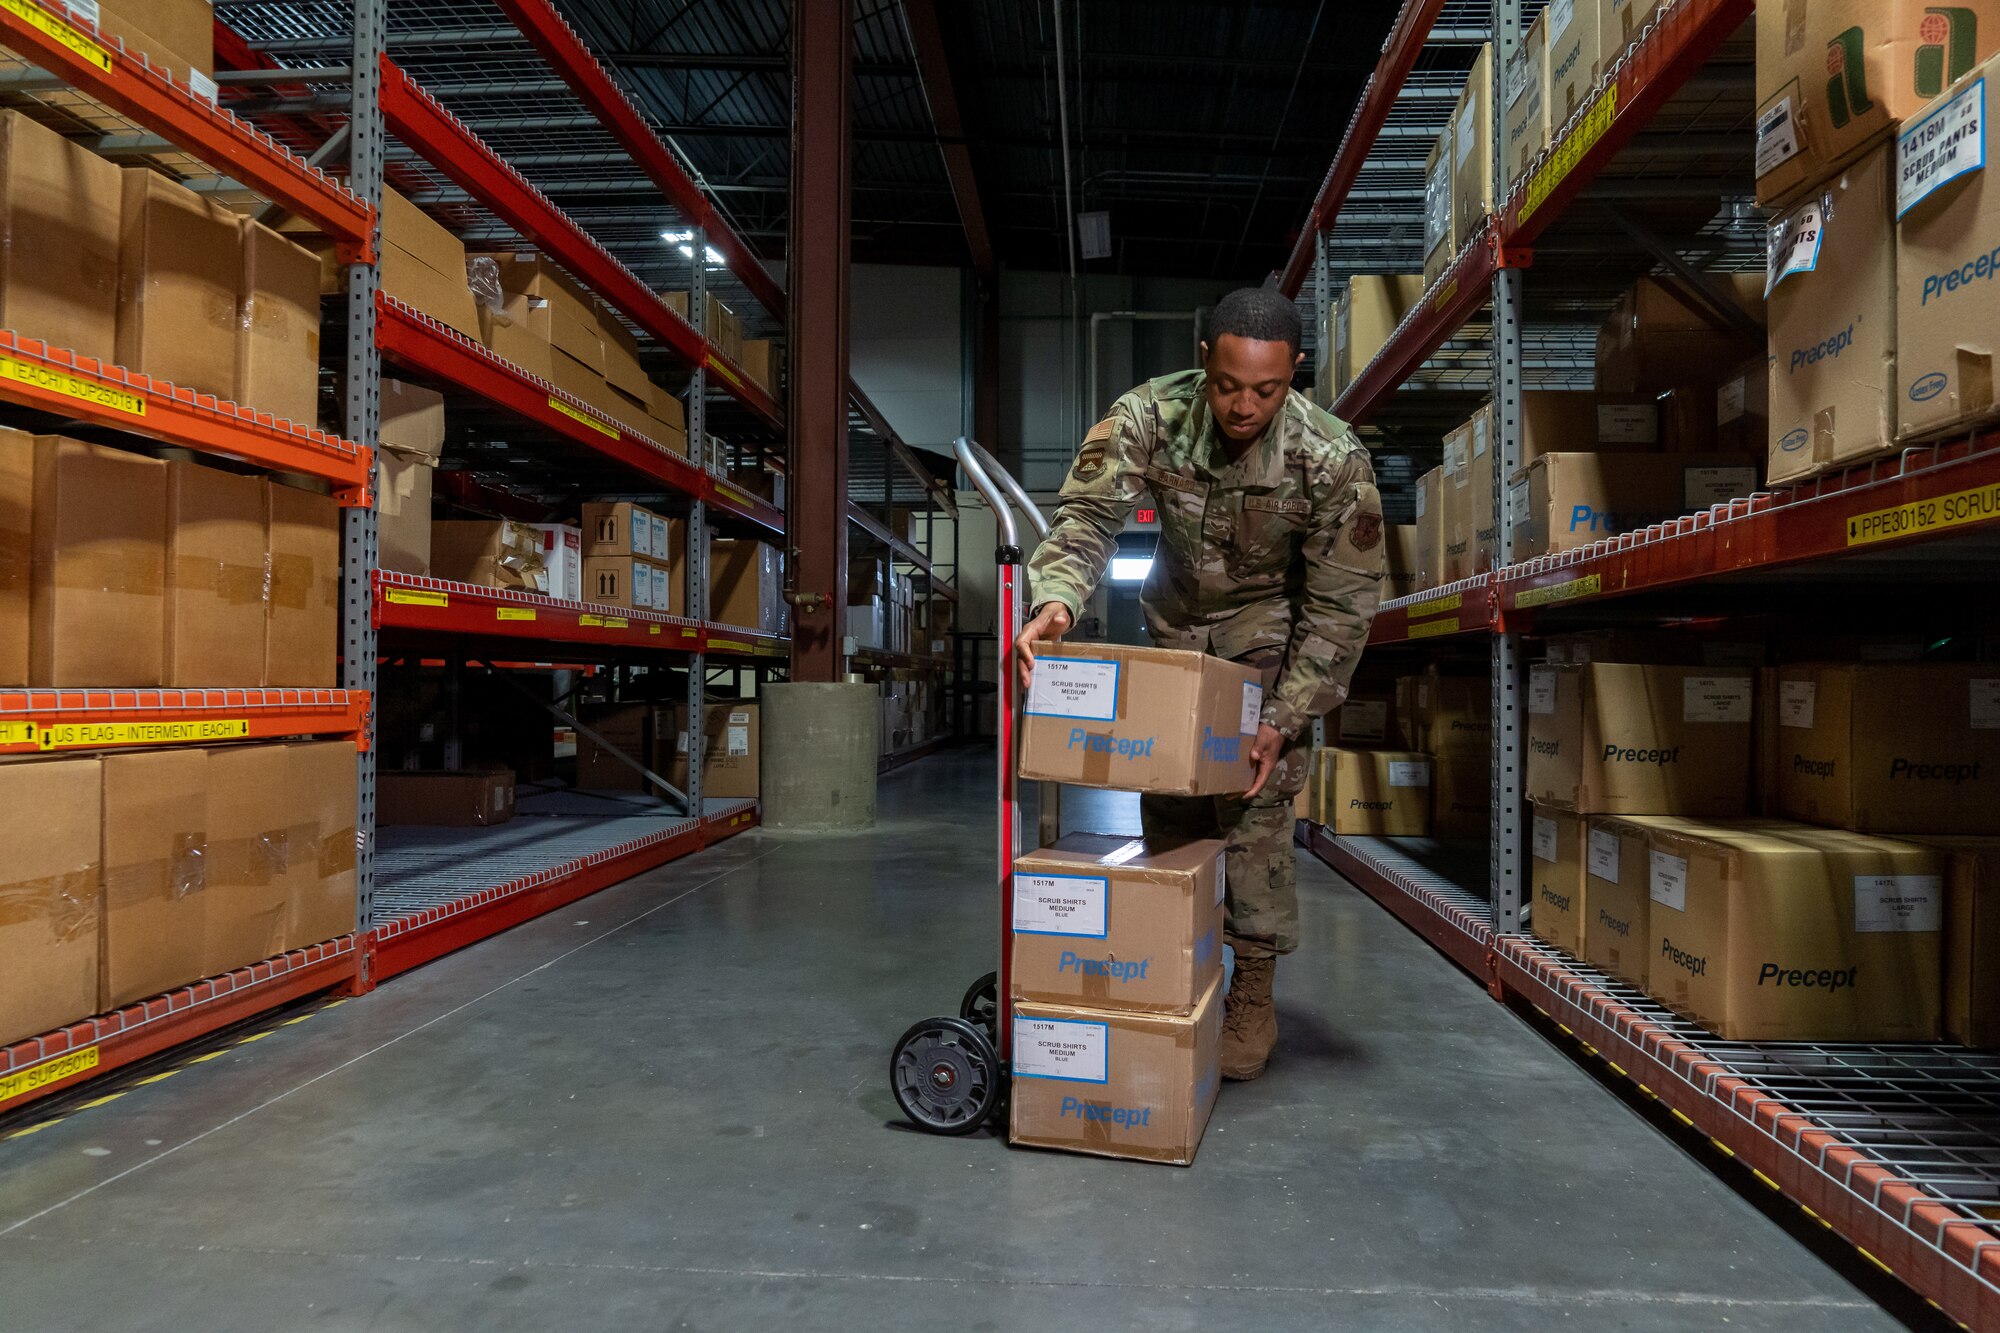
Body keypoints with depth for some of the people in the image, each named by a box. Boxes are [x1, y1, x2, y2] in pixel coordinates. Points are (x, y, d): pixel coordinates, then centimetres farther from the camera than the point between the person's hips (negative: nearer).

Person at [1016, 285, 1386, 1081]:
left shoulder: (1332, 459, -27)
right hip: (1176, 619, 3)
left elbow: (1341, 604, -19)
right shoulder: (1149, 417, -24)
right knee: (1166, 796, 6)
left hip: (1269, 624, -3)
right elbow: (1087, 515, -29)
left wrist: (1283, 720, -23)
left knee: (1254, 804, -12)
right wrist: (1056, 601, -51)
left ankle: (1253, 994, 2)